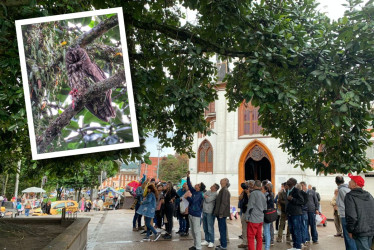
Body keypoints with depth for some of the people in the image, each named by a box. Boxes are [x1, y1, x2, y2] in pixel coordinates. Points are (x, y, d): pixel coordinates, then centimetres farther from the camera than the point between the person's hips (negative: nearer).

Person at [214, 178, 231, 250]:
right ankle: (222, 243, 25)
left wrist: (221, 213, -22)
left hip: (222, 213, -10)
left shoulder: (225, 190, -16)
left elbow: (224, 202, -22)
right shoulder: (223, 190, 16)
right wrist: (218, 212, 21)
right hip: (221, 213, 10)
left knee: (222, 229, -4)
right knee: (222, 229, 16)